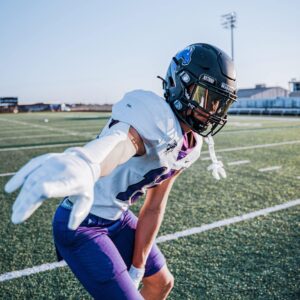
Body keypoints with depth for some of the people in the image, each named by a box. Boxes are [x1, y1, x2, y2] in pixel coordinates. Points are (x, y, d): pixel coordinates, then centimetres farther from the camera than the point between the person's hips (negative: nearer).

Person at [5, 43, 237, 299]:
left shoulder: (191, 146, 1)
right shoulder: (156, 115, -26)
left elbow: (154, 208, 4)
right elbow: (122, 139, -51)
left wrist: (136, 270, 6)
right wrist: (84, 165, -75)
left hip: (119, 218, 9)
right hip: (80, 223, -8)